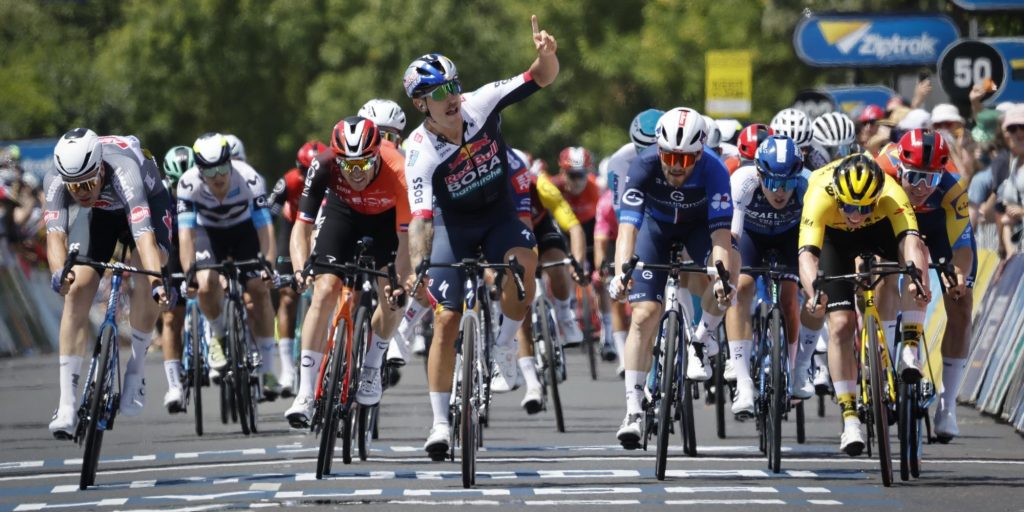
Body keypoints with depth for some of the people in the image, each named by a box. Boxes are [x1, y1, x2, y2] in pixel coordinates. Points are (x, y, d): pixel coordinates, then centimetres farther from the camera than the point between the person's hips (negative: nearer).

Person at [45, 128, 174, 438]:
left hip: (147, 203, -3)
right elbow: (55, 232, -44)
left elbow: (144, 236, -52)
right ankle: (67, 403, -13)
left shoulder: (123, 173, -43)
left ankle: (137, 370, -3)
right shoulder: (56, 180, -33)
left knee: (145, 283, -27)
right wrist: (59, 272, -65)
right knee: (77, 290, -15)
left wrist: (157, 282, -67)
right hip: (99, 213, 3)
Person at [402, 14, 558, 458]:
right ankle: (440, 423, 1)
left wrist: (546, 54, -44)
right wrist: (417, 268, -47)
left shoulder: (480, 105, -20)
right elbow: (420, 217, -32)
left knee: (524, 259, -32)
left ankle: (505, 345, -7)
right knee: (446, 321, -9)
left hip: (499, 214, 2)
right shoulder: (421, 154, -25)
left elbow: (542, 78, -21)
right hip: (453, 225, -2)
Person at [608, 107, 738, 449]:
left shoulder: (713, 170, -35)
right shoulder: (644, 166, -34)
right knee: (645, 313, -13)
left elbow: (721, 232, -41)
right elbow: (628, 227, -41)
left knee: (724, 277, -33)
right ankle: (633, 412, -10)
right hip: (657, 224, 0)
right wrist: (621, 274, -56)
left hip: (699, 225, 0)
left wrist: (723, 277, -57)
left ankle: (702, 341, -5)